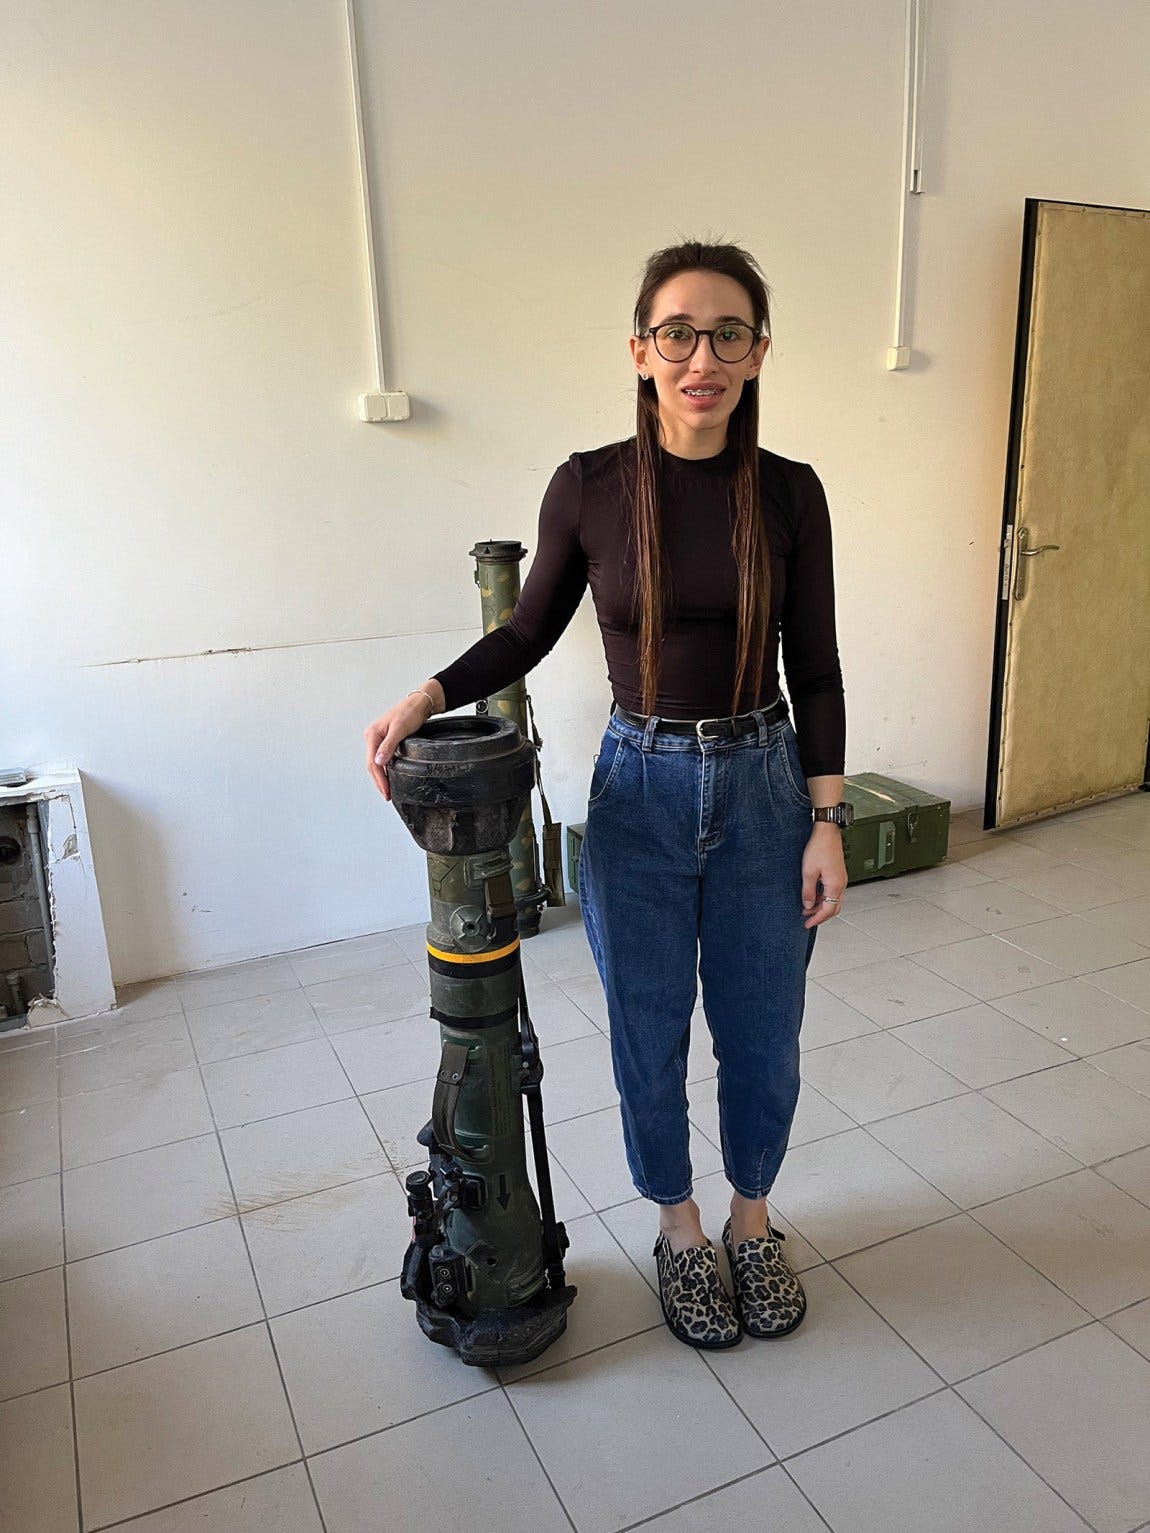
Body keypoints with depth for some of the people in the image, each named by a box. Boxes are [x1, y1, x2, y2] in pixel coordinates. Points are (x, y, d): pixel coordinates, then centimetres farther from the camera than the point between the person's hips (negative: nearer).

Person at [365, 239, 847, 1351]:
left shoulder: (789, 493, -4)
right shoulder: (589, 487, -7)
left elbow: (814, 669, 0)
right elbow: (530, 632, 5)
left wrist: (826, 821, -3)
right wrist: (428, 697, -9)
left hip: (764, 785, 1)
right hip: (639, 791, -1)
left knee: (762, 1035, 14)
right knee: (650, 1037, 12)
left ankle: (751, 1219, 41)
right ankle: (678, 1227, 39)